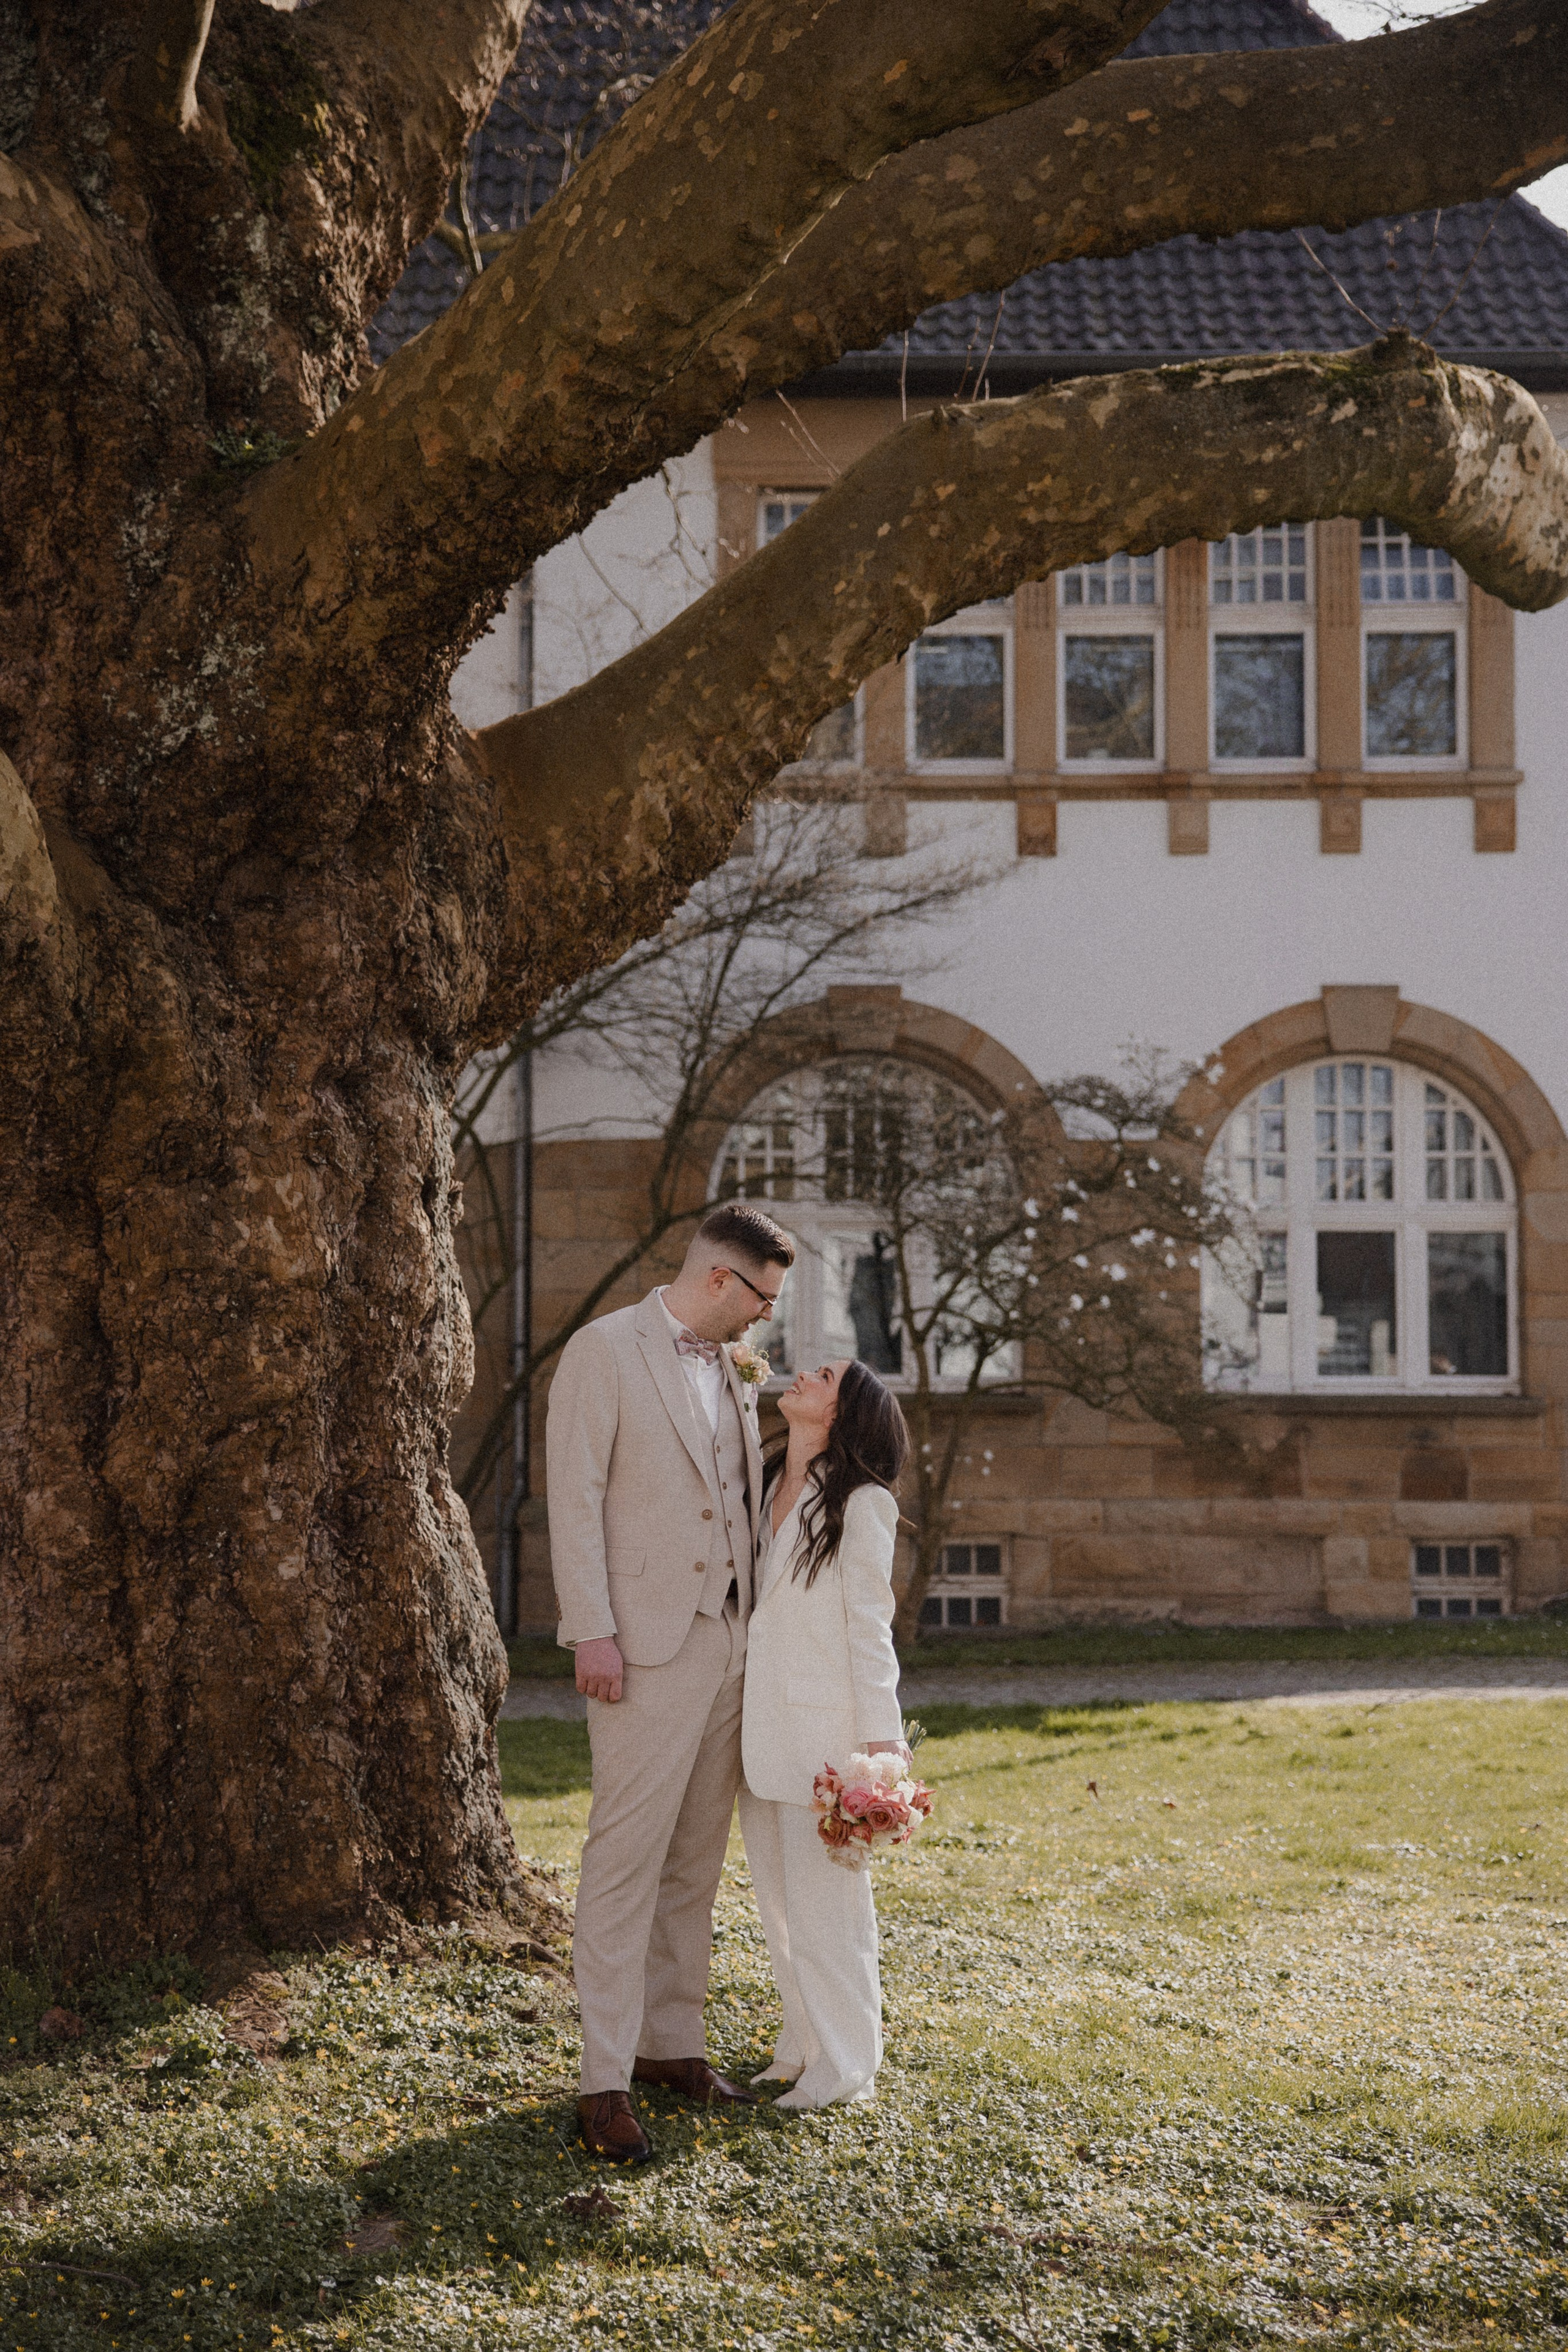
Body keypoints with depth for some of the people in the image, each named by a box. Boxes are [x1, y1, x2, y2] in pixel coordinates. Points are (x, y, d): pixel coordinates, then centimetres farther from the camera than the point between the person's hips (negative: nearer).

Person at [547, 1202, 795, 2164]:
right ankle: (605, 2083, -6)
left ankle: (671, 2043, 20)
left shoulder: (733, 1370, 16)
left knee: (697, 1858, 11)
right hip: (647, 1647, -7)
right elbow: (576, 1498, -10)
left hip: (728, 1641, 8)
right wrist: (593, 1633, -16)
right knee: (628, 1856, -8)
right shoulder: (605, 1351, -6)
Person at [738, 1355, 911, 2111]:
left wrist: (878, 1743, -12)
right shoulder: (764, 1493, 10)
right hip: (761, 1728, 7)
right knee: (778, 1900, 14)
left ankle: (844, 2064, 10)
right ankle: (802, 2045, 27)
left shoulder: (861, 1505, -9)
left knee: (823, 1900, -1)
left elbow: (869, 1629, -10)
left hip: (823, 1730, -7)